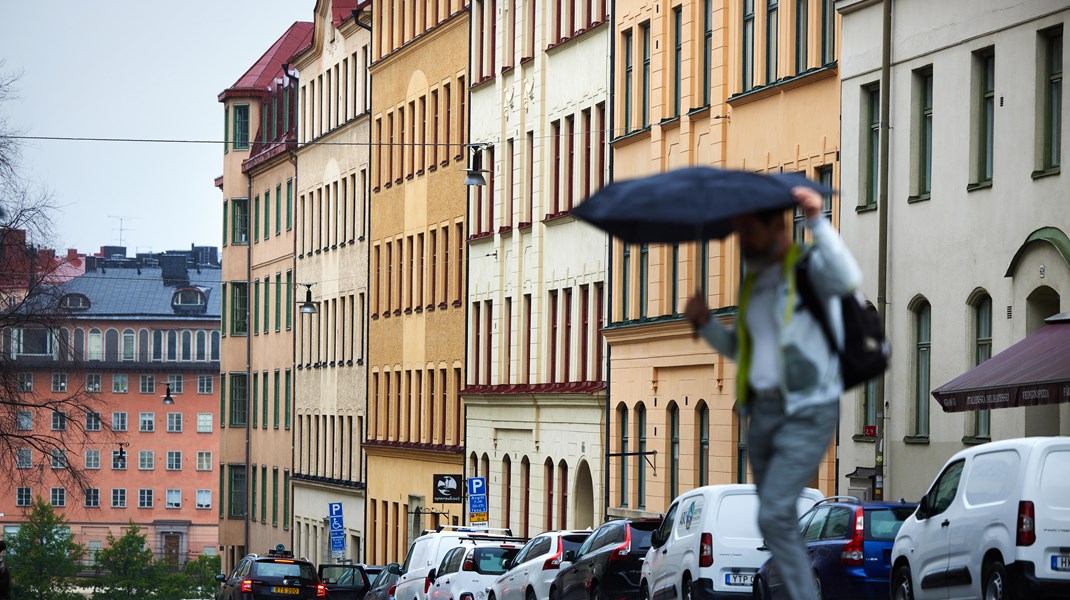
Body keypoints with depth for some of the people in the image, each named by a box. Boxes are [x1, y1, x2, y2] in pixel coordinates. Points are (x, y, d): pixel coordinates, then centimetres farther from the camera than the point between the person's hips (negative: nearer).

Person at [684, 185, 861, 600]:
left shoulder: (810, 266, -6)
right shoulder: (753, 279, 16)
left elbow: (848, 279, -30)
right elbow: (739, 349, 24)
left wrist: (817, 222, -37)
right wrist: (705, 324, 6)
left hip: (807, 414, -8)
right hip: (762, 411, 8)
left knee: (774, 515, -19)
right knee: (777, 519, 11)